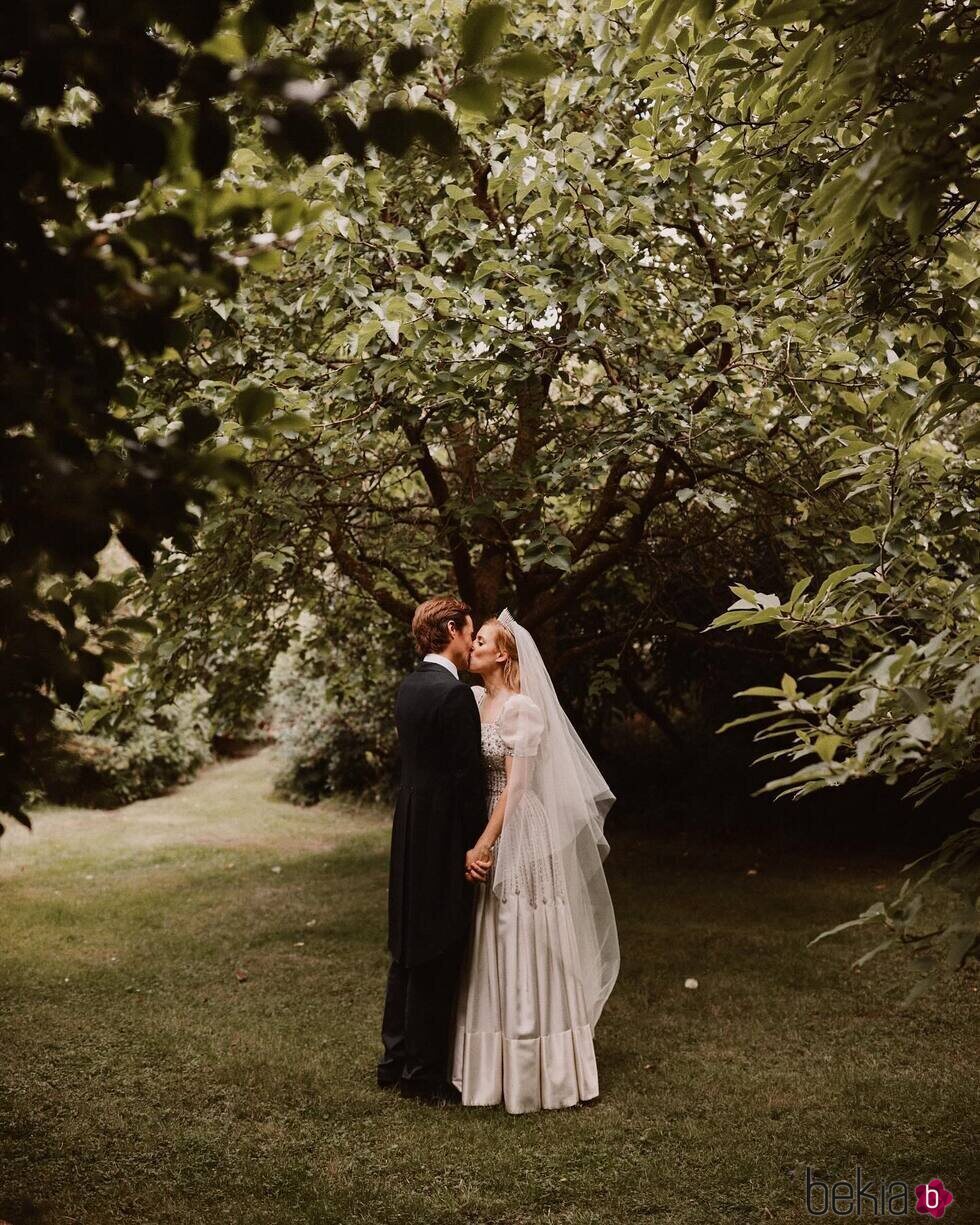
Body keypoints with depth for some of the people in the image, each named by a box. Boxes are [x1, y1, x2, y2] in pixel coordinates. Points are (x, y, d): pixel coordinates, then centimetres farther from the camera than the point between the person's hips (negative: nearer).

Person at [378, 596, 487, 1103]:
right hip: (444, 835, -9)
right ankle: (424, 1073, 12)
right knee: (438, 956, 2)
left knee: (409, 949, 17)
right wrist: (476, 845, -10)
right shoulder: (454, 694, -19)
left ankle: (396, 1059, 29)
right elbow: (468, 776, -18)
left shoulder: (409, 686, 9)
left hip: (409, 831, 9)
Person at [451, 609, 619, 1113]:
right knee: (489, 952, 14)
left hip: (517, 835, -7)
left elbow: (516, 785, -16)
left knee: (523, 948, 1)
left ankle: (533, 1069, 14)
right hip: (483, 832, 8)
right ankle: (491, 1062, 27)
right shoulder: (474, 700, 8)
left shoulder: (523, 708, -14)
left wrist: (484, 844, -17)